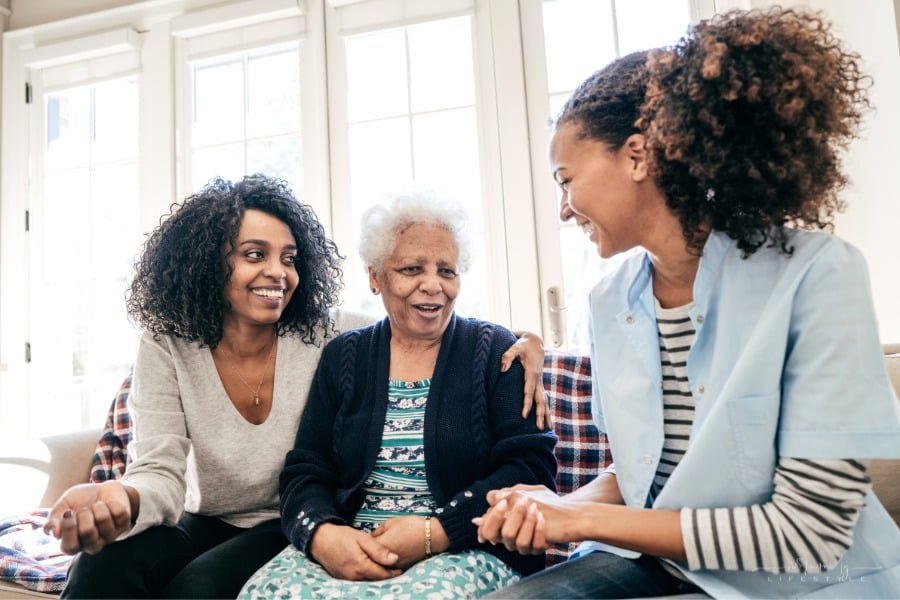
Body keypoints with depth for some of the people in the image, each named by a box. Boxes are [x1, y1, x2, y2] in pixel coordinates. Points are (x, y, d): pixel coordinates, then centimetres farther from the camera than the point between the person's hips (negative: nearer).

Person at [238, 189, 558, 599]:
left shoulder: (496, 351, 3)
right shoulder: (343, 357, 11)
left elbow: (530, 468, -6)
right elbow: (304, 473, 6)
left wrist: (435, 533, -17)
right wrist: (323, 535, -16)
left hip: (468, 552, -2)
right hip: (347, 553, 2)